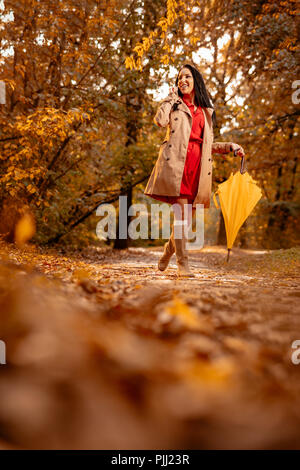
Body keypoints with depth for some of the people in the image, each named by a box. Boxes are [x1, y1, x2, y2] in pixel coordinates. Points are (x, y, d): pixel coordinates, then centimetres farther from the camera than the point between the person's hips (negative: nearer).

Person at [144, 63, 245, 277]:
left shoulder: (207, 112, 24)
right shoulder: (175, 105, 15)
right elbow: (160, 121, -7)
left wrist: (230, 146, 13)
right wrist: (171, 97, 5)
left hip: (197, 165, 4)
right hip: (176, 162, -4)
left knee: (187, 219, 4)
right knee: (181, 213, -12)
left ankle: (168, 251, 27)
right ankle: (183, 264, -10)